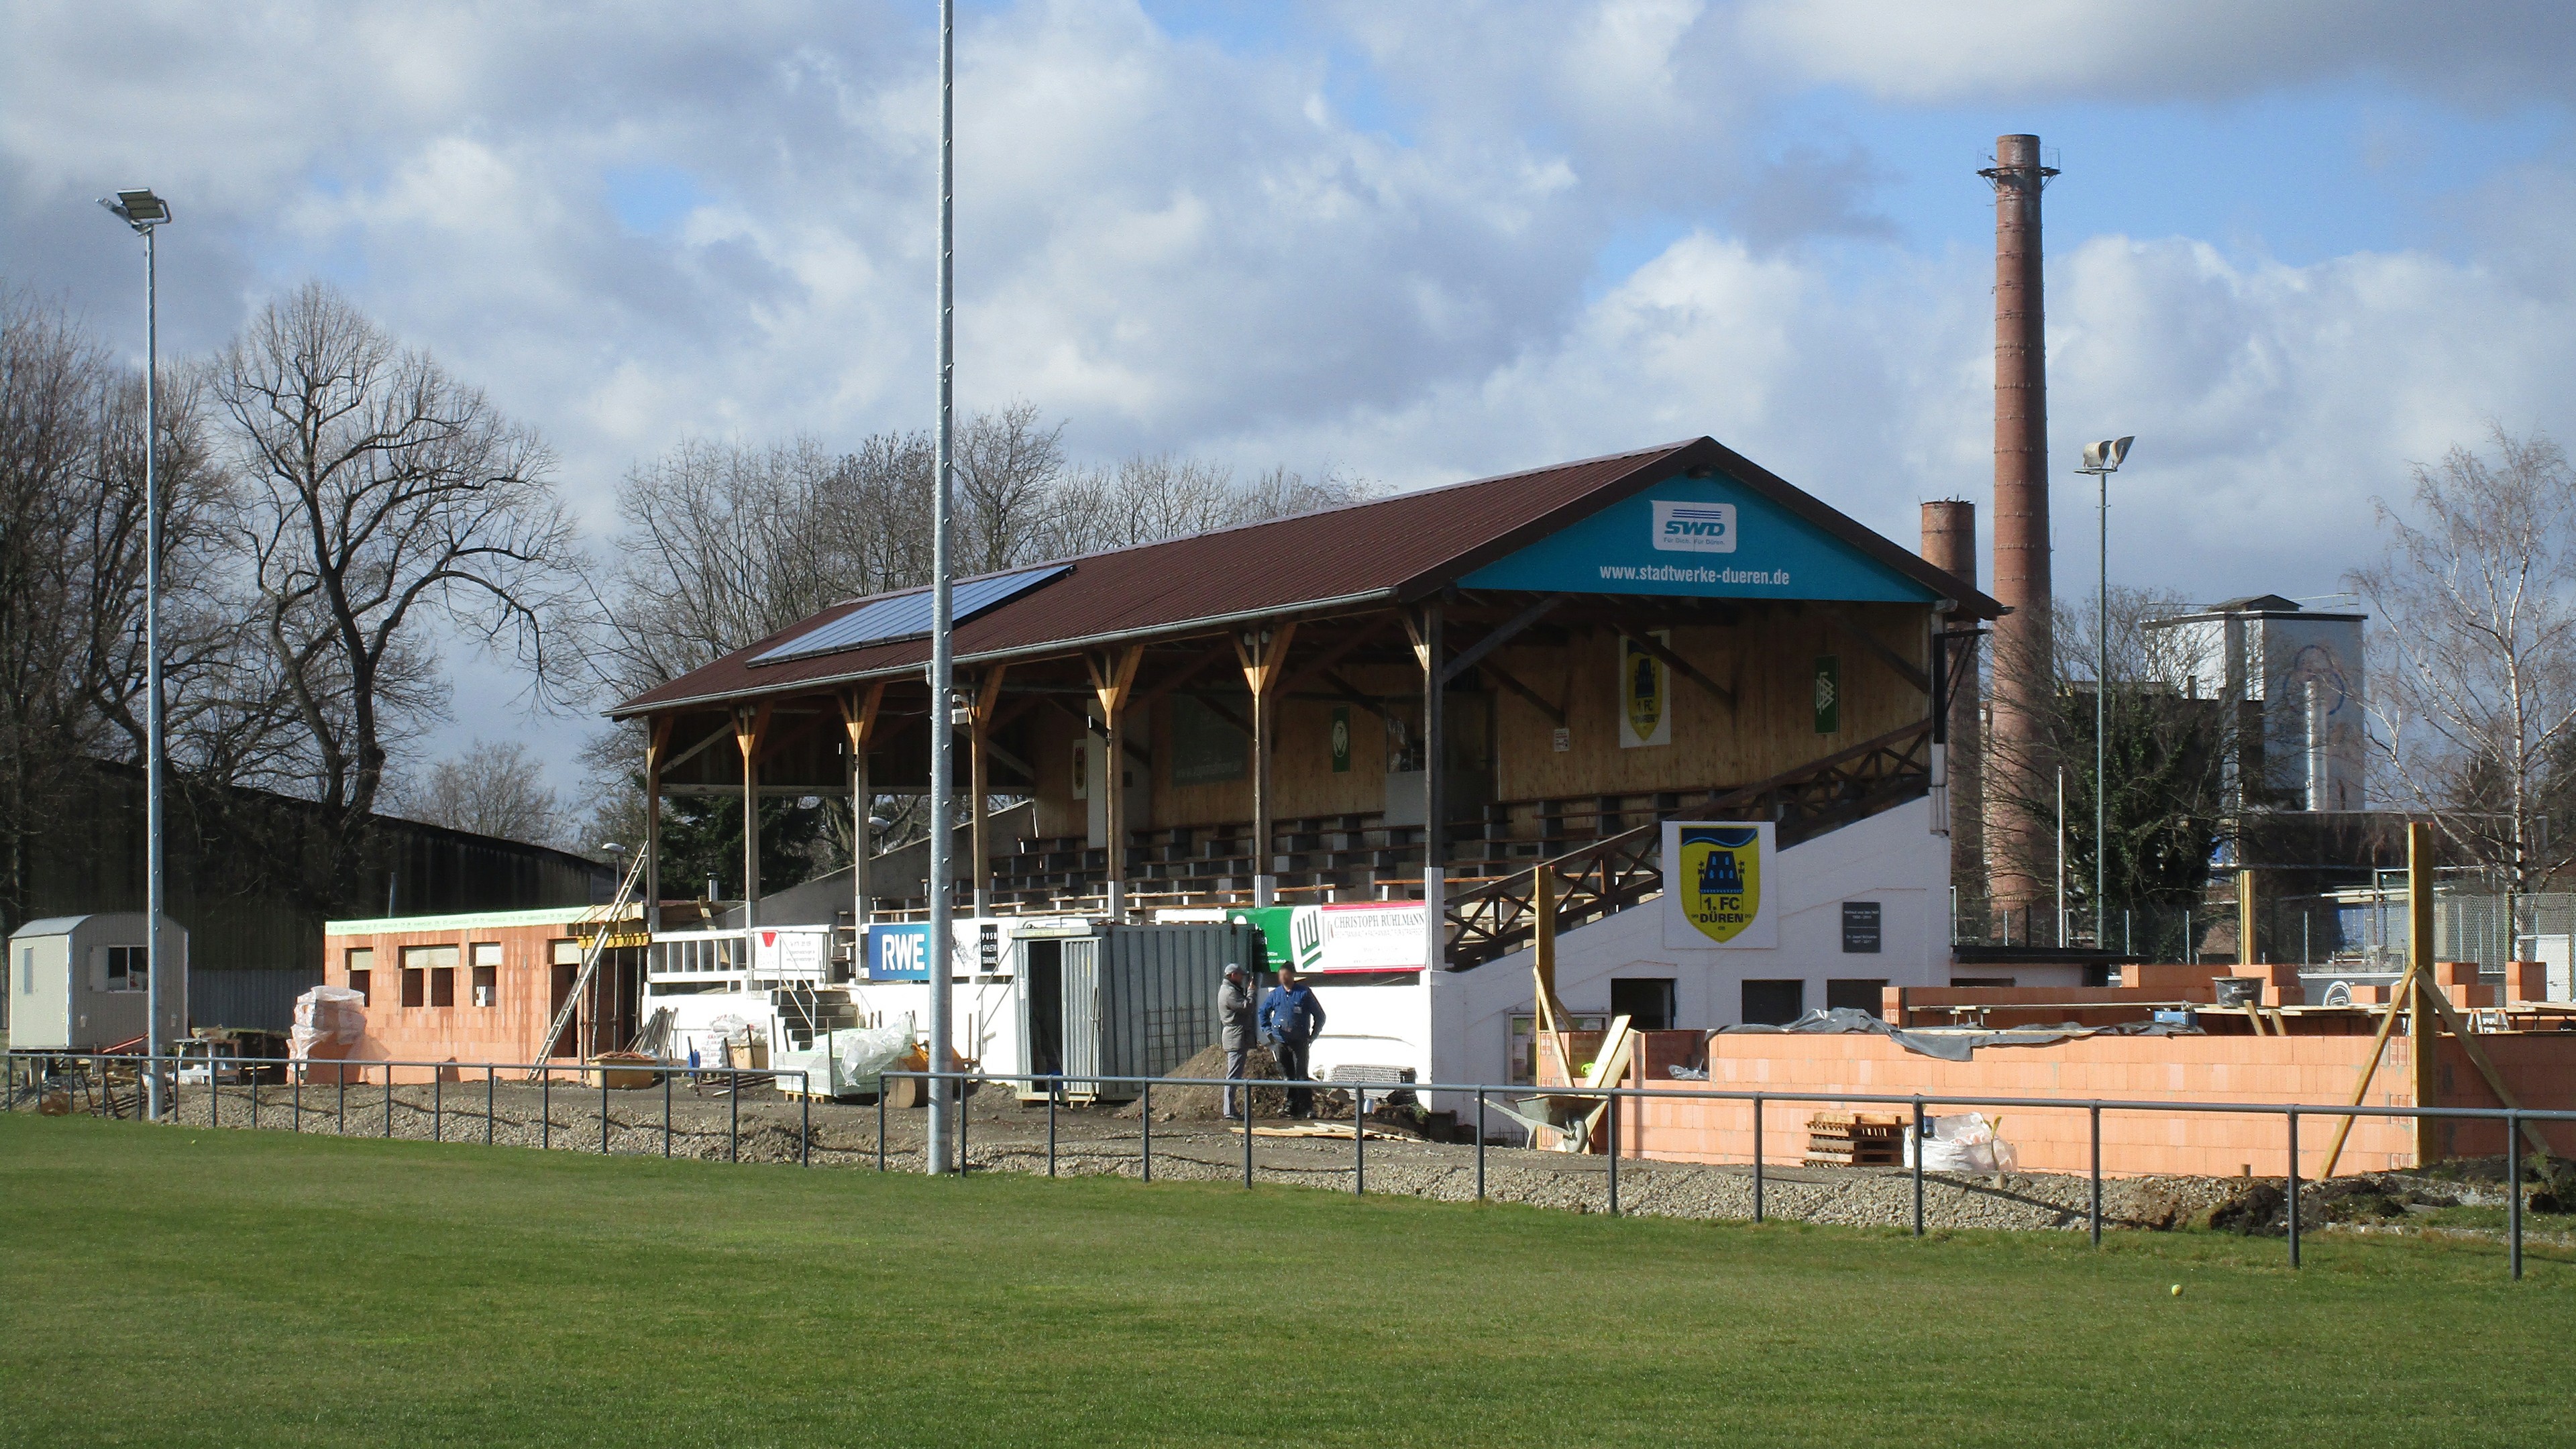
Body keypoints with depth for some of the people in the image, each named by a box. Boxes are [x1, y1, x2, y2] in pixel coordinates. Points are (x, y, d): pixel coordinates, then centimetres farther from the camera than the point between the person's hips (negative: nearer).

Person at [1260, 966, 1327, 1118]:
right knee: (1287, 1076, 6)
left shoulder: (1304, 992, -1)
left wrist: (1313, 1036, 1)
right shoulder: (1275, 994, 9)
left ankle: (1307, 1108, -8)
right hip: (1280, 1041, 4)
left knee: (1301, 1075, -10)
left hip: (1300, 1042, -4)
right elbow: (1263, 1013, 25)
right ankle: (1291, 1106, 13)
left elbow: (1319, 1016, 4)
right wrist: (1268, 1031, 12)